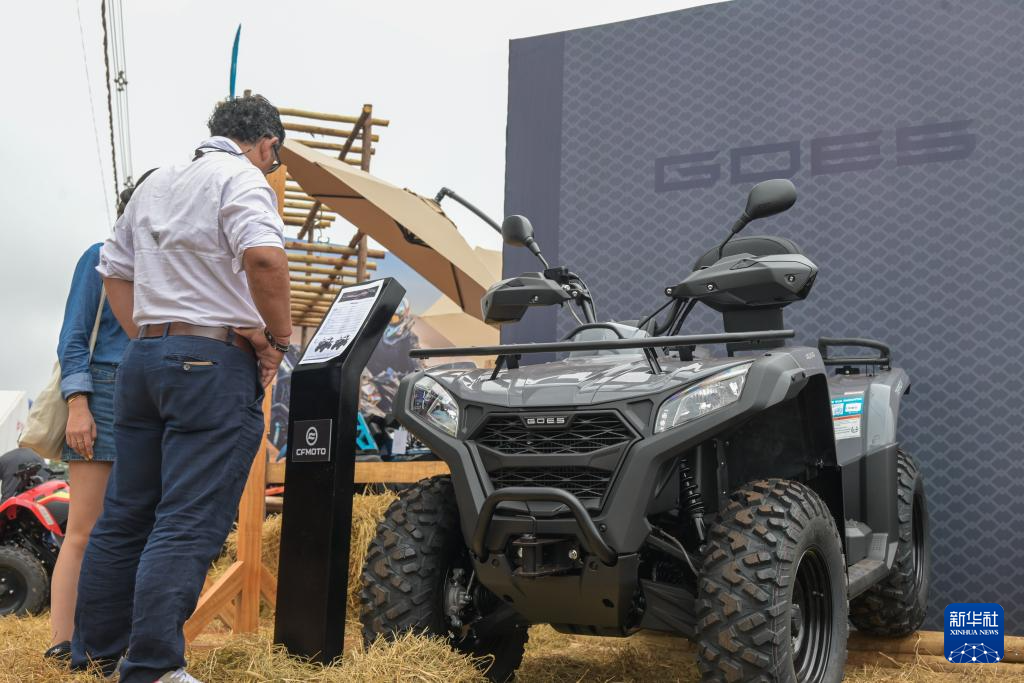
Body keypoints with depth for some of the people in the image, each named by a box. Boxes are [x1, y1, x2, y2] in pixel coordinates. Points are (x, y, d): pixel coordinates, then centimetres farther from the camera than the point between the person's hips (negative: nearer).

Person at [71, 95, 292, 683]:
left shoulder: (157, 182, 20)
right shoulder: (243, 178, -6)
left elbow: (114, 270, 22)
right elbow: (263, 257, -25)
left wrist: (146, 339, 18)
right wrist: (279, 336, -13)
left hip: (143, 358, 8)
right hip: (214, 361, -8)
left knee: (126, 515, 15)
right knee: (190, 524, -6)